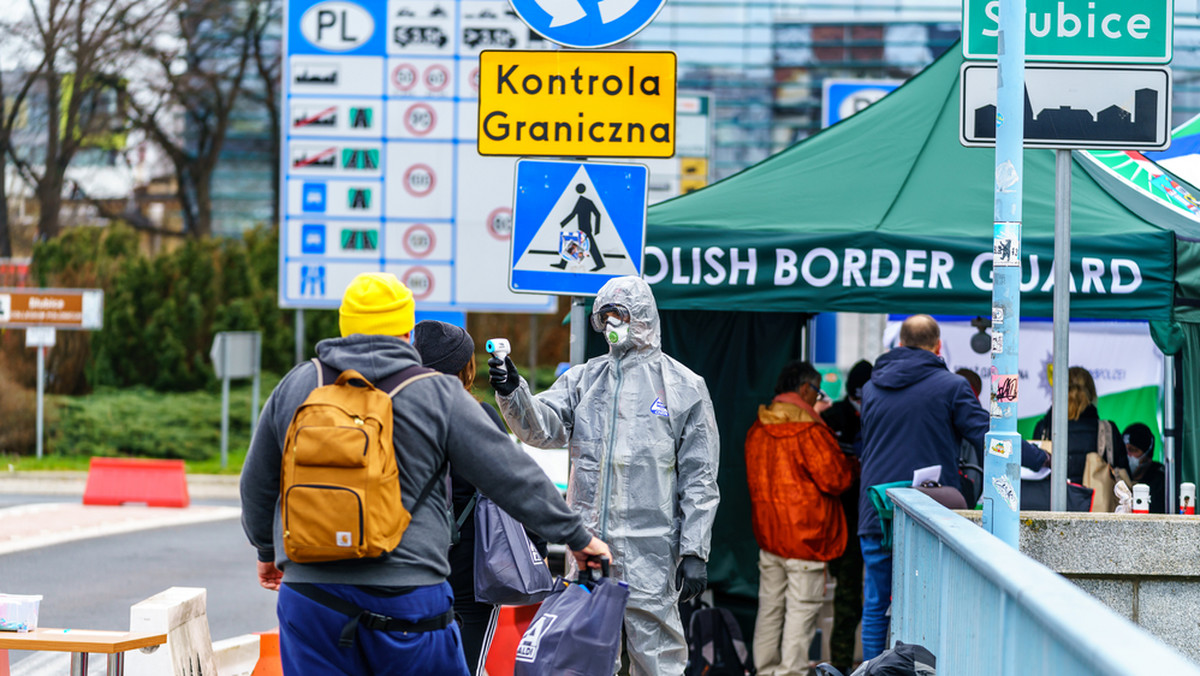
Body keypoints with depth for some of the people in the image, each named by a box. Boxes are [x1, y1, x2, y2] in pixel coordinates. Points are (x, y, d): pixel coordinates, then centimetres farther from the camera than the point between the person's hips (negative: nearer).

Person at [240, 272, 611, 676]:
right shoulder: (438, 395, -2)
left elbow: (256, 485, 19)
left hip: (310, 596, 3)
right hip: (405, 593, -2)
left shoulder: (294, 386, 8)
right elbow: (513, 477, 0)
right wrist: (576, 537, 11)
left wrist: (267, 550, 37)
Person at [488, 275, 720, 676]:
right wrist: (512, 391, -20)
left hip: (650, 549, -4)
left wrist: (695, 552, -5)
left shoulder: (684, 387, 3)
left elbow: (699, 478, 1)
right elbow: (543, 427, 0)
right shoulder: (583, 380, 14)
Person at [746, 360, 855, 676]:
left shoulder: (756, 430, 6)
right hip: (805, 532, -7)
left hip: (767, 532, 7)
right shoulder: (809, 430, -16)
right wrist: (851, 467, 7)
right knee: (802, 608, -2)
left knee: (770, 606, 15)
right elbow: (835, 478, -15)